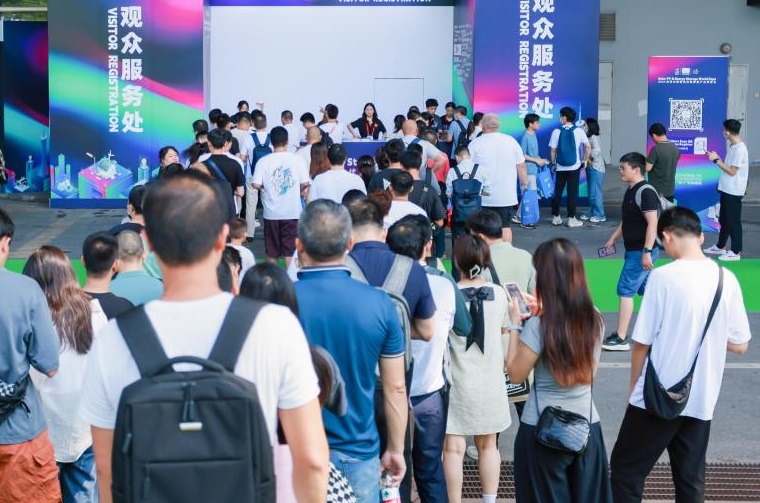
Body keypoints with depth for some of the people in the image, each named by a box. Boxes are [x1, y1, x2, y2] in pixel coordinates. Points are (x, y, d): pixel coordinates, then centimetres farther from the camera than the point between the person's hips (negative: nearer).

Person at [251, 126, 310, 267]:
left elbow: (255, 185, -11)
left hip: (271, 212, 1)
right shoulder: (297, 159, -7)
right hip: (292, 211, -1)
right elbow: (305, 183, -7)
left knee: (271, 250, 14)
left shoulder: (263, 162, -7)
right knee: (290, 248, 4)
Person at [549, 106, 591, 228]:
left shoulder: (556, 131, -3)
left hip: (560, 167, 1)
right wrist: (585, 160, 7)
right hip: (574, 167, -1)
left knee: (558, 192, 10)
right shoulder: (579, 131, -2)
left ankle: (556, 217, 16)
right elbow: (588, 147, -5)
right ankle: (571, 218, 2)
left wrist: (553, 163, 9)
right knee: (572, 192, 2)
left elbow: (553, 150, -3)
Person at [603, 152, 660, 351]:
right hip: (633, 250, 10)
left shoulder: (645, 192, -17)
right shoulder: (631, 191, 12)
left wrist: (646, 252, -26)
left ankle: (621, 339, -3)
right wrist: (613, 239, 23)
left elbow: (652, 223, -23)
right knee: (646, 290, 15)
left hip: (641, 251, -10)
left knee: (625, 290, -7)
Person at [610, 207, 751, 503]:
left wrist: (633, 386, 5)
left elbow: (641, 342, -10)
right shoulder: (727, 279, -1)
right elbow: (739, 345, 4)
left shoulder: (663, 276, -14)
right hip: (702, 400, 5)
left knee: (625, 470, 10)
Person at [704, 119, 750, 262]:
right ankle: (720, 246, 30)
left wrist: (716, 160, -16)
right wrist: (716, 158, 6)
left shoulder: (740, 149, -20)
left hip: (734, 191, -9)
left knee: (733, 221, -2)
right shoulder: (733, 147, 10)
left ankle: (735, 252, 5)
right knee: (724, 219, 18)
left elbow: (732, 171, -19)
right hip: (726, 189, 9)